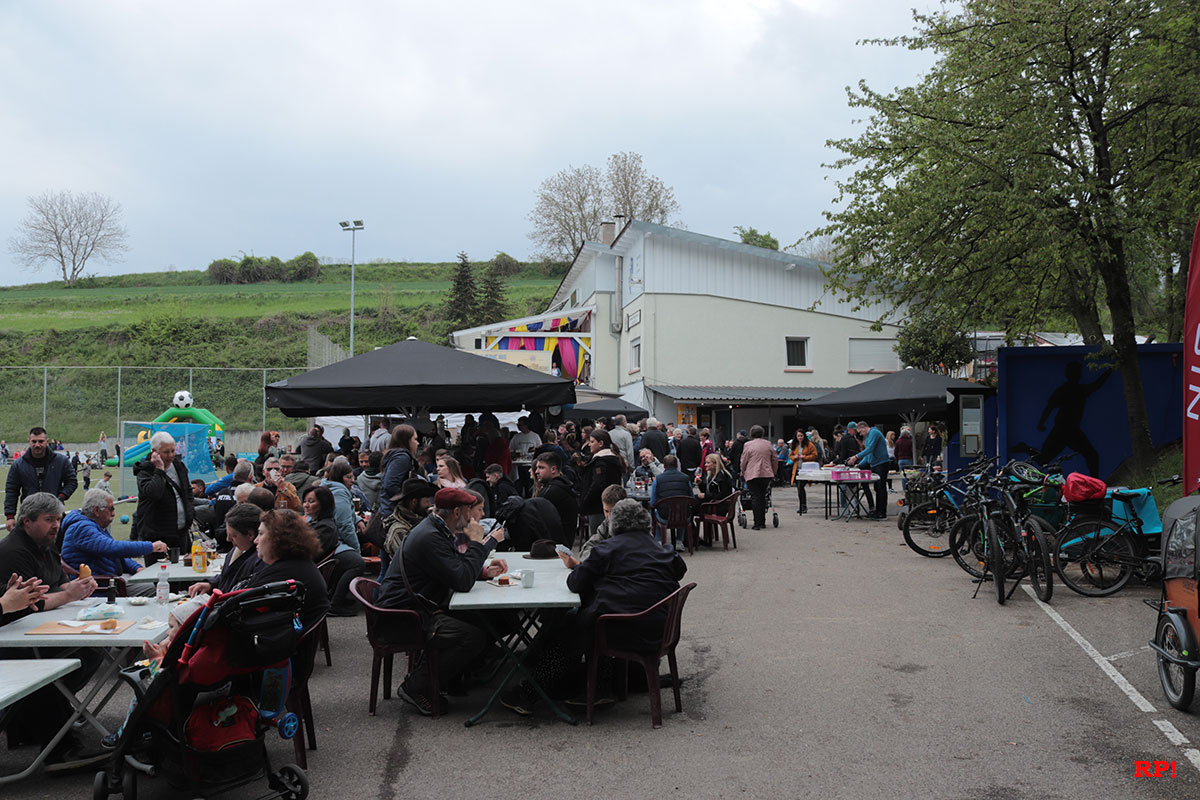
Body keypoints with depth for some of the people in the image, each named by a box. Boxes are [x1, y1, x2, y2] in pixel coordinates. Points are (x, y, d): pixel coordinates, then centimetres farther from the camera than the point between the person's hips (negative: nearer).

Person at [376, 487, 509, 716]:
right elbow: (462, 581, -24)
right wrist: (477, 542, -14)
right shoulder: (429, 538, -21)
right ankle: (416, 687, -10)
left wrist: (485, 571, 6)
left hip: (419, 608, 10)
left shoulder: (437, 530, 12)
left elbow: (456, 569, 24)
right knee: (473, 637, -23)